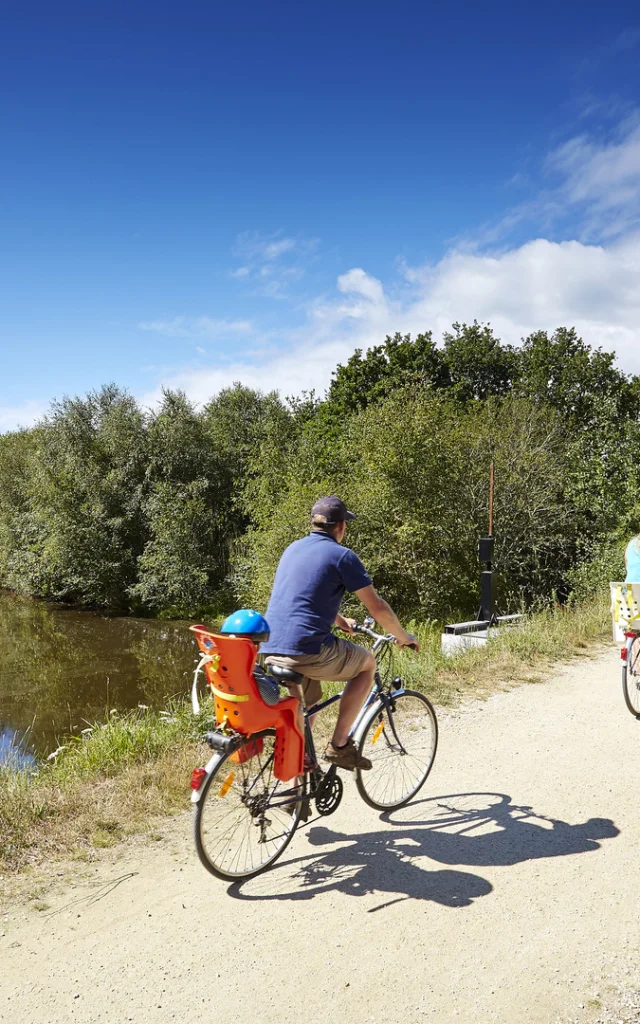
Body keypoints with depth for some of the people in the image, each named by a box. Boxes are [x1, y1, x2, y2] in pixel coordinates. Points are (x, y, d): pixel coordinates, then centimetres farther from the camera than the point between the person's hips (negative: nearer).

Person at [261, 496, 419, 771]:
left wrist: (340, 621, 46)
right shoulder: (342, 555, -4)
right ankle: (339, 745, 13)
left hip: (271, 650, 7)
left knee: (308, 702, 31)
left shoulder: (293, 549, 19)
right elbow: (377, 607, -3)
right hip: (308, 650, -7)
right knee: (367, 663, 17)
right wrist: (403, 636, 14)